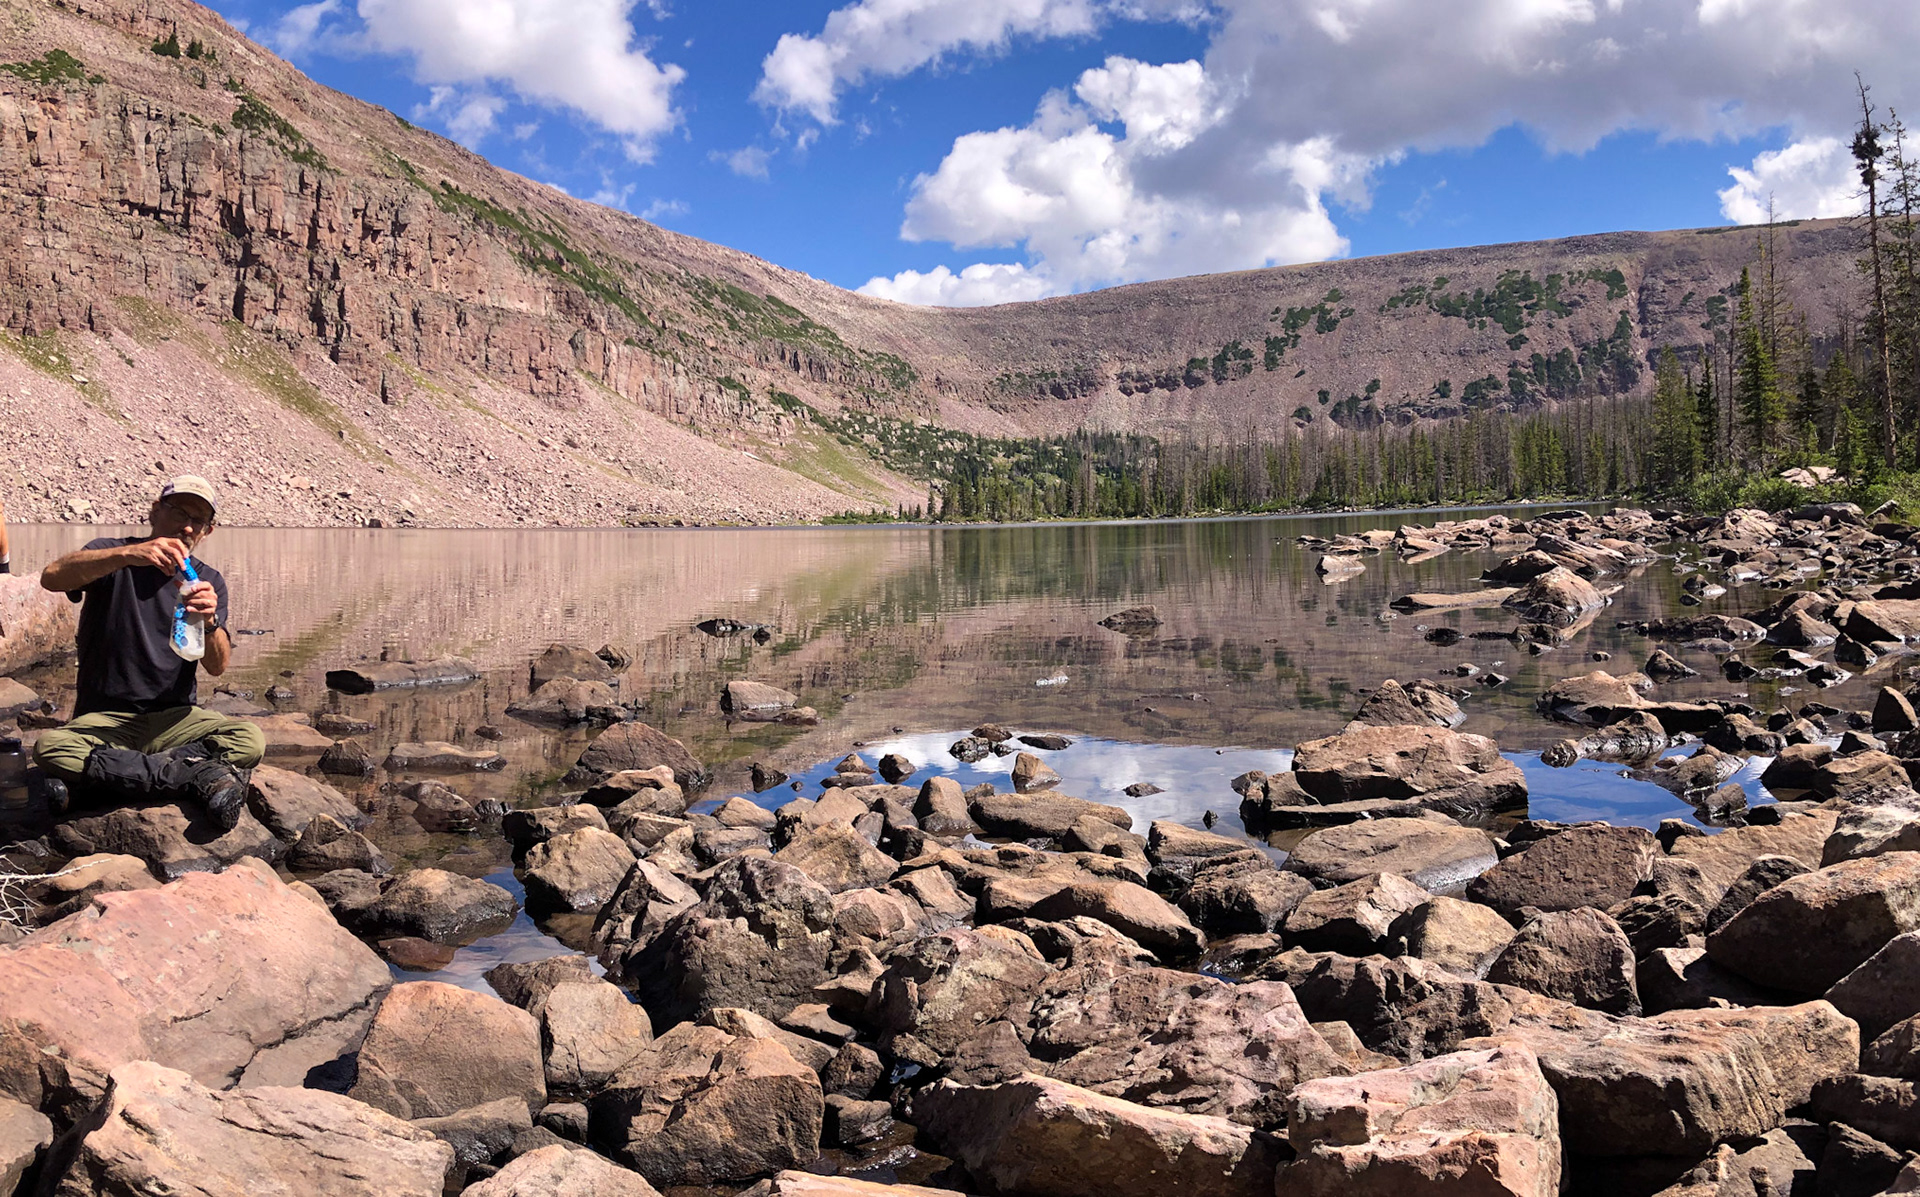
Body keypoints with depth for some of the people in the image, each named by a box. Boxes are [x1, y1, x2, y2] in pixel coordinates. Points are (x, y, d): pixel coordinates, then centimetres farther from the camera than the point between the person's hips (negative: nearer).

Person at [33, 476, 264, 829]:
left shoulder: (209, 581, 7)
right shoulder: (112, 555, 2)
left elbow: (217, 667, -5)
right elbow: (52, 577, -22)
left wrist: (210, 622, -27)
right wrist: (128, 554, -37)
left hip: (173, 719, 1)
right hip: (104, 719, -1)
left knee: (250, 740, -27)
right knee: (49, 749, -34)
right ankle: (201, 777, -30)